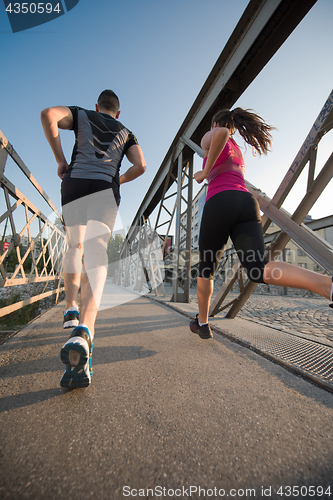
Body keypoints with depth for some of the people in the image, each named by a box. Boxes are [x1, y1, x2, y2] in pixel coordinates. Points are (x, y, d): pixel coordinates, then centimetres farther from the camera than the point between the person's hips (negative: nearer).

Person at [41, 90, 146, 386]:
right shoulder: (126, 133, 27)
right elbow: (140, 166, 10)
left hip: (74, 184, 1)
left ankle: (71, 308, 8)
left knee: (75, 246, 18)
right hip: (106, 189, -1)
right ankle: (83, 332, -36)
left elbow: (48, 114, 7)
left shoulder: (82, 115, 27)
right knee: (96, 254, -17)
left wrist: (60, 159, 10)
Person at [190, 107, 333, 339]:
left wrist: (205, 172, -1)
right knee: (260, 270, -12)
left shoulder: (209, 138, 18)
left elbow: (222, 133, -8)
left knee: (206, 269, 11)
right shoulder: (238, 151, 37)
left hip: (219, 204, -5)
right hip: (248, 204, 5)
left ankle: (202, 322, 24)